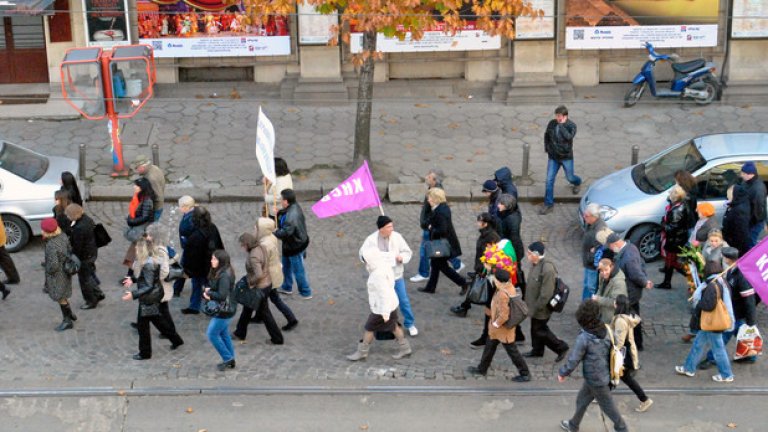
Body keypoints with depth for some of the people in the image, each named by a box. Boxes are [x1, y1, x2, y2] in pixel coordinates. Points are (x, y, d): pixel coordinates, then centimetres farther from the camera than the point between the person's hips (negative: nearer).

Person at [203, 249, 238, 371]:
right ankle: (230, 360, 27)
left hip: (225, 310, -10)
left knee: (212, 334, -2)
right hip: (222, 309, 10)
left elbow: (222, 295, -28)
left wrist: (209, 293, -15)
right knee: (223, 334, 18)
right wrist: (208, 291, -9)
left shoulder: (224, 276, -25)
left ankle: (228, 358, 8)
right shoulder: (218, 273, 6)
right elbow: (215, 288, 11)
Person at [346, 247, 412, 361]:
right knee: (393, 326, 22)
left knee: (369, 328, 9)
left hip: (382, 307, -9)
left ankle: (361, 352, 26)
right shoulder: (384, 265, -4)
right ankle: (405, 349, 33)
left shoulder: (379, 275, -32)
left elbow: (385, 294, -30)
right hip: (391, 303, 9)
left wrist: (385, 313, -26)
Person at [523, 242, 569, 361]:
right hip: (534, 305, 9)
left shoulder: (547, 269, -31)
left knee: (540, 330, 4)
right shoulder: (536, 264, -3)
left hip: (541, 307, -9)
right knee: (535, 328, 22)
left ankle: (561, 347, 20)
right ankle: (537, 350, 41)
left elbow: (546, 293, -28)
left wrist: (535, 308, -21)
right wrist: (527, 302, 16)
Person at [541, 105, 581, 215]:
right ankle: (548, 204, 7)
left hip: (566, 157, -2)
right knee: (549, 180, -2)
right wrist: (547, 148, 9)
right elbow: (546, 136, 12)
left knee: (570, 177, 15)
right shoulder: (552, 123, -5)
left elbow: (568, 137, -34)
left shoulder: (571, 125, -15)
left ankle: (577, 183, 54)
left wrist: (561, 125, -29)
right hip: (553, 157, 2)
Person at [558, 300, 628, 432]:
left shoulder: (584, 338, -26)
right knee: (582, 400, 24)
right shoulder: (605, 330, -8)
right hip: (605, 374, 7)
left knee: (608, 406, 11)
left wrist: (562, 373, -3)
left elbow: (573, 360, -19)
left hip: (595, 379, -7)